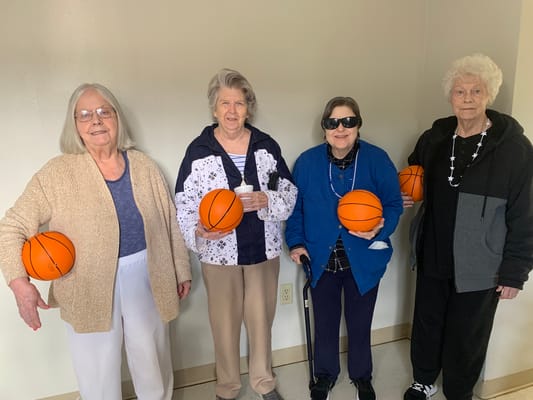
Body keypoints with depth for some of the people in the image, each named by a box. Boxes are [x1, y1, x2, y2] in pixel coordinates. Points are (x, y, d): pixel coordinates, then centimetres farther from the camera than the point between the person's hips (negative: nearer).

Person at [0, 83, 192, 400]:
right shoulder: (57, 173, -7)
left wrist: (181, 270, 10)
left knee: (154, 367, 19)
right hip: (90, 290, -2)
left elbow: (171, 222, 6)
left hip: (146, 281, 2)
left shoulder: (143, 165, 1)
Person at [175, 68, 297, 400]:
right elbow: (185, 204, -6)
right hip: (220, 252, -2)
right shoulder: (198, 151, -7)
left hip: (264, 249, 2)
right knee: (225, 321, 13)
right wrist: (199, 230, -25)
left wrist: (266, 201, -19)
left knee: (262, 317, 18)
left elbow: (289, 192, 1)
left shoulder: (266, 145, -1)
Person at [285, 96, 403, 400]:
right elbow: (296, 207, 1)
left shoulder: (377, 159, -12)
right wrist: (296, 242, -7)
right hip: (321, 260, 1)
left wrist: (380, 229, -22)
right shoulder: (307, 162, -8)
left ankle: (362, 376, 47)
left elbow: (394, 204, -4)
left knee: (360, 323, 18)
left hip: (363, 260, 0)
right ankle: (326, 374, 45)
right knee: (325, 323, 18)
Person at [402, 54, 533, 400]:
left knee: (466, 337, 13)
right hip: (432, 257, 4)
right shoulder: (433, 139, 1)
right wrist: (406, 196, -2)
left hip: (479, 267, -4)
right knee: (426, 324, 19)